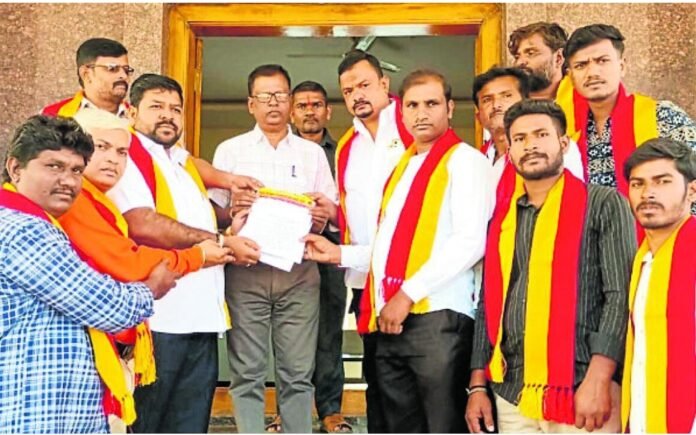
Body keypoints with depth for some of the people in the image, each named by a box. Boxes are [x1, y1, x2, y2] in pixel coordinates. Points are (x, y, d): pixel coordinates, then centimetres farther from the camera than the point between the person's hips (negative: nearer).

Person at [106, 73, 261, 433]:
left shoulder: (184, 162, 20)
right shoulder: (127, 157, -5)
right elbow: (143, 225, -20)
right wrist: (222, 242, -15)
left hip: (202, 315, 8)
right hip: (157, 317, -8)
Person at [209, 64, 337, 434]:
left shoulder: (313, 153, 15)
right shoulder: (230, 150, 10)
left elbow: (331, 209, 12)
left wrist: (323, 213, -10)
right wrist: (231, 210, -16)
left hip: (300, 270, 1)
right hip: (245, 270, -1)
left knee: (297, 372, 3)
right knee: (247, 372, 1)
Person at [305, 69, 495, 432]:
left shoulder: (465, 160, -3)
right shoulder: (402, 165, 22)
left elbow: (470, 241, -17)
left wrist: (409, 293, -17)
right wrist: (339, 254, 14)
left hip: (437, 317, -7)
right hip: (390, 319, 8)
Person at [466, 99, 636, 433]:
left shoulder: (604, 205, -1)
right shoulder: (502, 218, 13)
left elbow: (621, 296, -8)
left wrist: (598, 380, -16)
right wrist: (477, 385, 9)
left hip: (581, 389, -4)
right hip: (512, 394, 5)